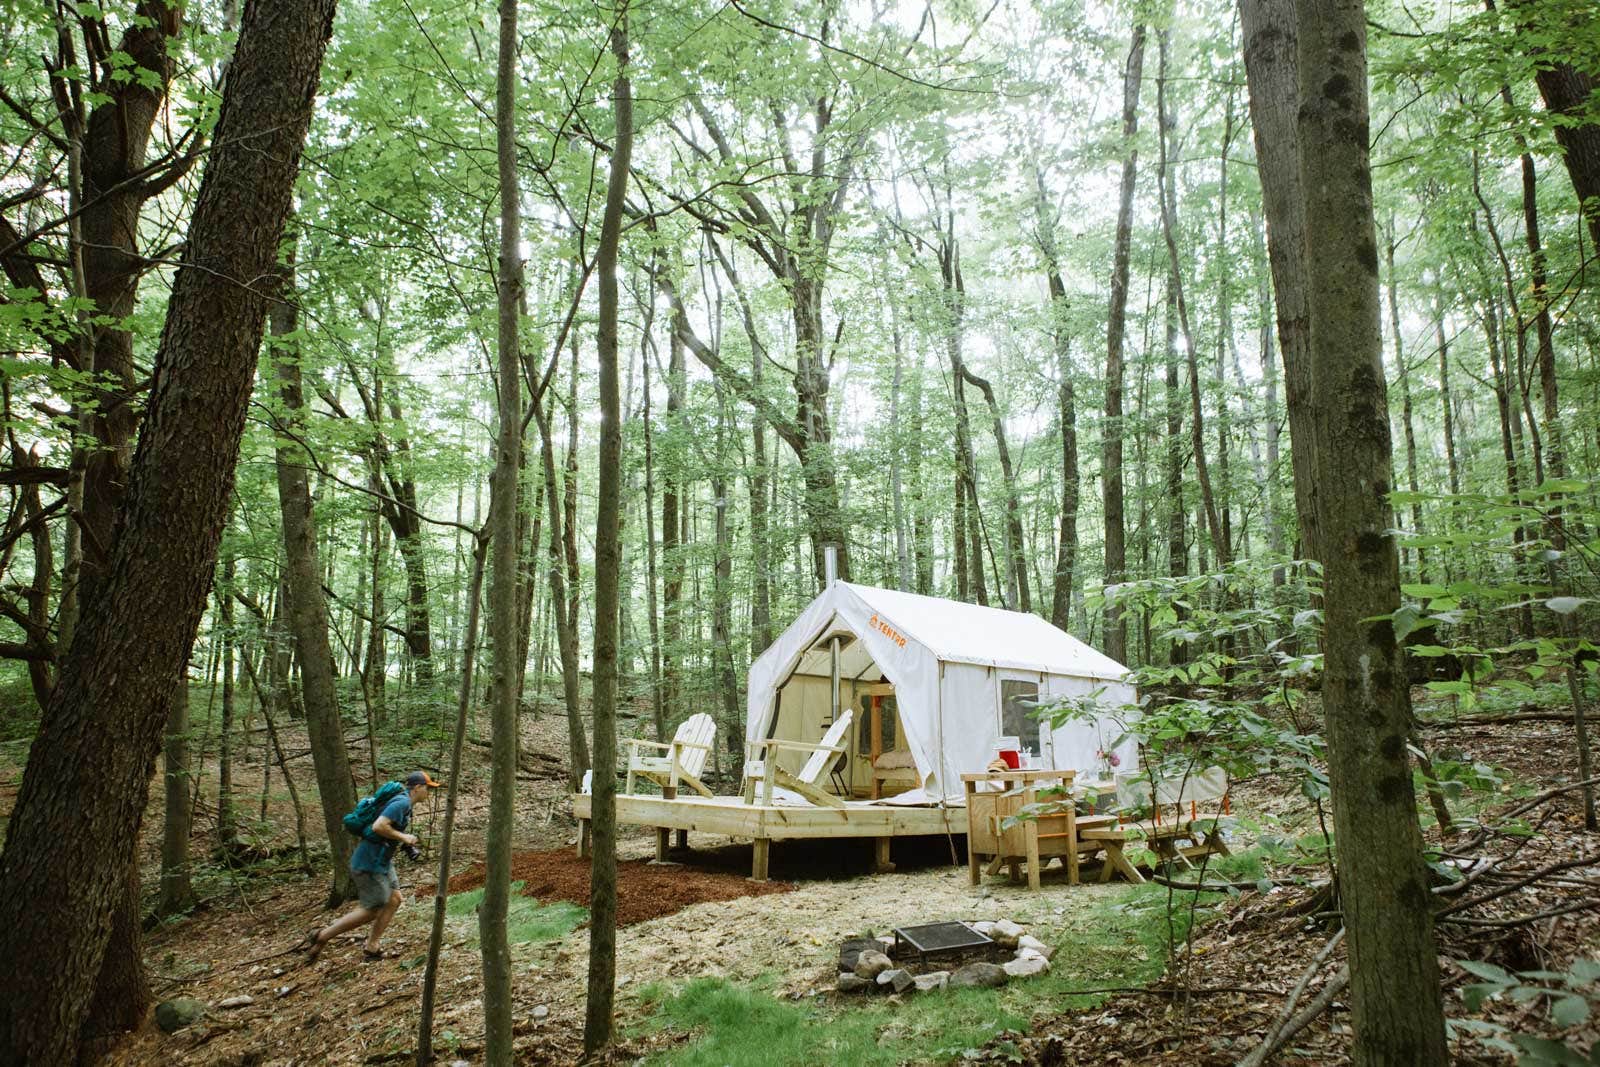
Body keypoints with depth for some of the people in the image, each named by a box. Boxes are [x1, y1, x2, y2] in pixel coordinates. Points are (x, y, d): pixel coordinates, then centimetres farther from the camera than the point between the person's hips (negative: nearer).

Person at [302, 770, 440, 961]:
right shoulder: (402, 803, -19)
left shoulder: (403, 802, 12)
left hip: (382, 861, 10)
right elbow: (378, 826, -30)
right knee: (372, 910, -2)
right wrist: (403, 837, -18)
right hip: (369, 863, -10)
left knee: (394, 899, 9)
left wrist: (406, 840, 13)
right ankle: (321, 936, 6)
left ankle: (371, 948, 14)